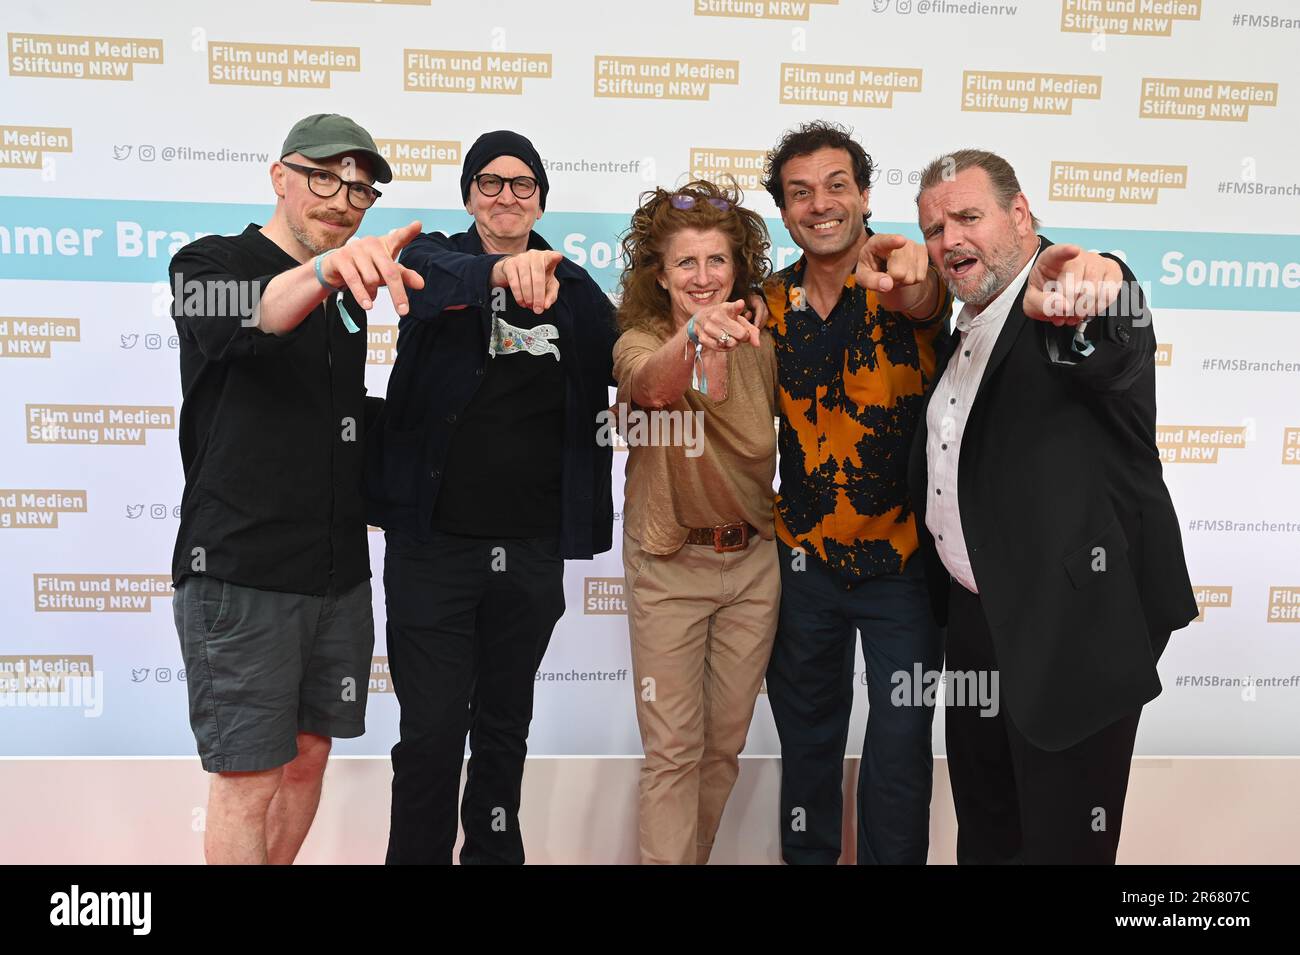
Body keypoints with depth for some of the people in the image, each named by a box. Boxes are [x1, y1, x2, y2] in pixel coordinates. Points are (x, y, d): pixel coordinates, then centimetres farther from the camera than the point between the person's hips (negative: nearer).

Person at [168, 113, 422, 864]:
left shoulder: (349, 294, 14)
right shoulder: (213, 264, -6)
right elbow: (251, 317, -32)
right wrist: (324, 270, -51)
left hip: (340, 572, 7)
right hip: (240, 576, -6)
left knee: (308, 756, 14)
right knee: (249, 782, -1)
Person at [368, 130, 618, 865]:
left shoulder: (577, 290, 6)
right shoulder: (438, 259, -1)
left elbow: (606, 401, 8)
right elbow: (432, 280, -25)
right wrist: (500, 270, -45)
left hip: (533, 547, 3)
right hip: (434, 543, -2)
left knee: (506, 727, 16)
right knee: (432, 732, 1)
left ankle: (496, 851, 33)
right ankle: (419, 854, 20)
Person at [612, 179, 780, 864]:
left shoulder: (757, 345, -1)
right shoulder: (641, 343, -12)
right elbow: (648, 382, -37)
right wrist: (692, 338, -57)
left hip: (752, 560, 4)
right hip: (668, 568, -4)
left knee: (725, 743, 15)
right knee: (673, 750, 0)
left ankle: (695, 854, 34)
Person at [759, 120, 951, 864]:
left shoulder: (907, 284, -10)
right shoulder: (771, 304, 0)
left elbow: (928, 304, -35)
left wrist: (909, 287, -57)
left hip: (904, 555, -3)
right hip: (804, 557, 3)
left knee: (901, 741, 6)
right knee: (806, 732, 17)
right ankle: (806, 855, 37)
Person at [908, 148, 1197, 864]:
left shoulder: (1075, 313, -16)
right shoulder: (965, 333, 11)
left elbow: (1111, 354, -42)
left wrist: (1090, 294, -61)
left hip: (1075, 625, -8)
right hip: (976, 617, 8)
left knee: (1064, 838, 8)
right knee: (984, 827, 24)